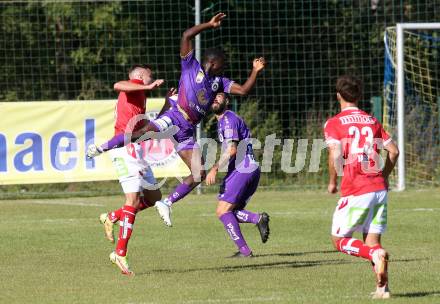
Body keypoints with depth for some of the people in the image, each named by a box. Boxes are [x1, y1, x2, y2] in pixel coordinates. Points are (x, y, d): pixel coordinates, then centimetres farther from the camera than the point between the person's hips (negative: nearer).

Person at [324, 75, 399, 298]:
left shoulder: (334, 123, -3)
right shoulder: (372, 121, 13)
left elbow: (335, 154, -16)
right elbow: (394, 151, 11)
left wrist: (332, 182, -1)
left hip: (355, 191, -5)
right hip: (379, 188, 5)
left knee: (339, 240, 6)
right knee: (372, 240, 11)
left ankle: (375, 254, -20)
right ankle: (382, 288, -3)